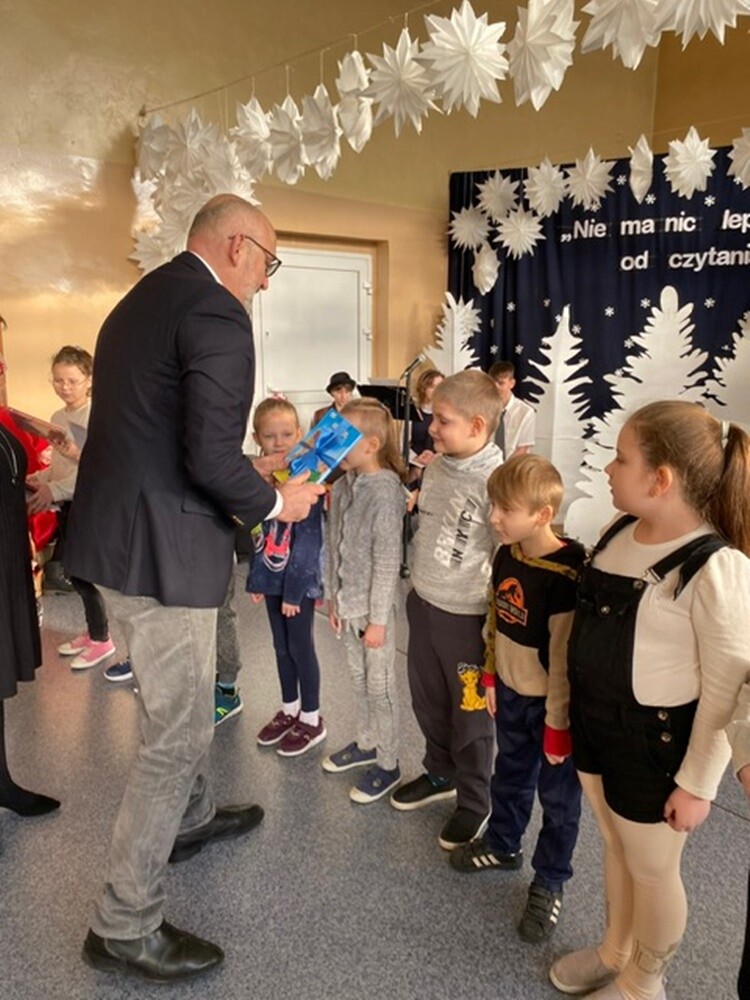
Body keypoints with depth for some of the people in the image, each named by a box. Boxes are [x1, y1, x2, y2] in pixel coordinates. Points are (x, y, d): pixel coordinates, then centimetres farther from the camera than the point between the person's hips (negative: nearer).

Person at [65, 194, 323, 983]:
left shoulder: (139, 300, 14)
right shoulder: (216, 312, -16)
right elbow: (212, 456, -23)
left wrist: (232, 500, 20)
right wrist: (275, 502, -5)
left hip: (114, 533, 10)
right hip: (161, 549, -10)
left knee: (172, 706, 28)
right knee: (176, 734, 4)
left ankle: (191, 818, 51)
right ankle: (124, 927, 21)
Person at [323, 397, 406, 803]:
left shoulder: (384, 490, -20)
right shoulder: (343, 485, 2)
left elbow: (387, 560, -19)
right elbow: (334, 546, 9)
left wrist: (378, 618, -16)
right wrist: (333, 597, 11)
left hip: (374, 606, -7)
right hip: (348, 603, 7)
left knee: (379, 687, 7)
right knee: (359, 680, 22)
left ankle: (388, 763, 25)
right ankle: (366, 744, 41)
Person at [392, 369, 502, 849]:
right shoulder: (435, 467, 2)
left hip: (465, 616, -7)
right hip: (423, 604, 7)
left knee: (470, 714, 11)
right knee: (428, 701, 23)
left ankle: (475, 802, 33)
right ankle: (440, 773, 47)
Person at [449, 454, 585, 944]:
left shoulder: (566, 574, -28)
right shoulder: (506, 557, -5)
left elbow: (565, 657, -23)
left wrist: (558, 725, -16)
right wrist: (490, 678, 13)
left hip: (550, 704, -7)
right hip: (511, 693, 7)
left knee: (558, 796, 14)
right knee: (510, 775, 26)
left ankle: (550, 883, 34)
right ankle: (503, 846, 49)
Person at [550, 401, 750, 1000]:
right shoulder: (620, 533, -2)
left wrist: (698, 782, -13)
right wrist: (572, 711, 16)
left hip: (655, 739, -7)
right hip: (594, 721, 7)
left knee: (652, 868, 18)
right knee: (616, 847, 27)